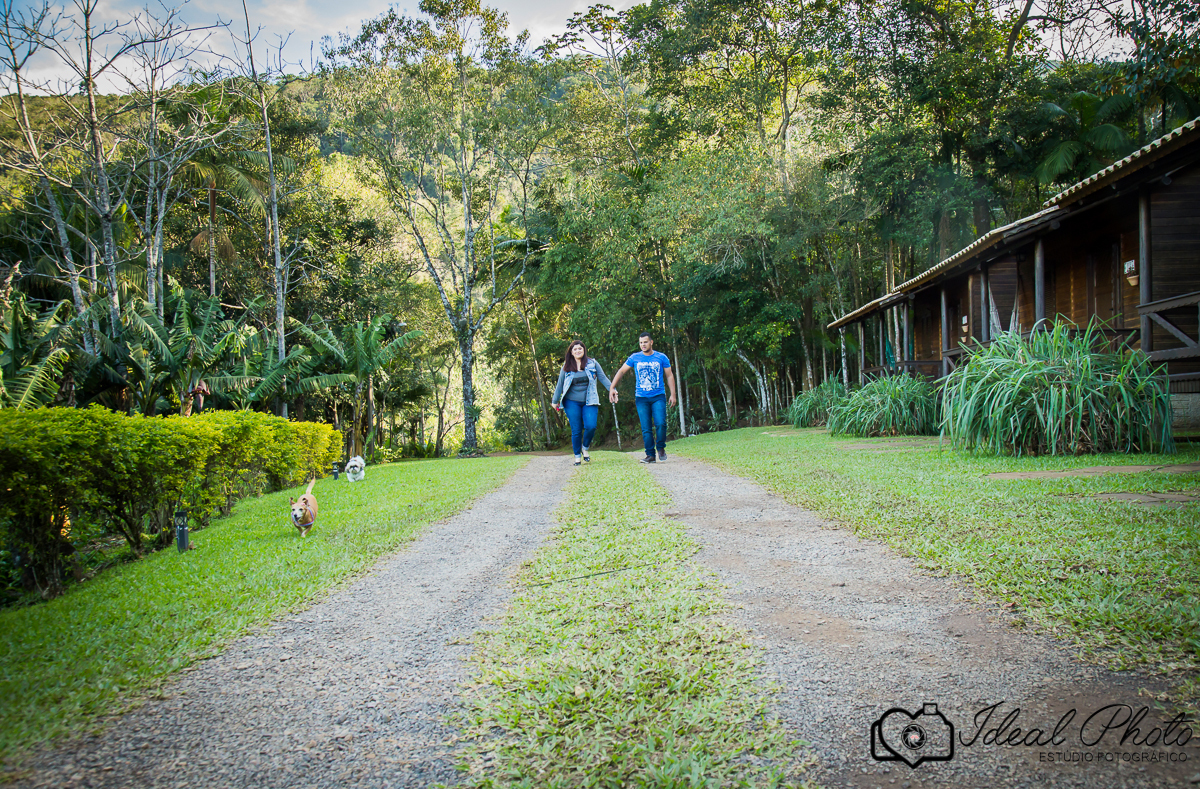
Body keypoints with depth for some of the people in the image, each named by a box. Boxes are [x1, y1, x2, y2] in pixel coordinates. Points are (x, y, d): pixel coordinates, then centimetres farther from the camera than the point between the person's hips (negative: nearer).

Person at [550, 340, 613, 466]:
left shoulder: (592, 363, 4)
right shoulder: (566, 367, 6)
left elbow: (603, 378, 4)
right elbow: (560, 385, 13)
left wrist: (612, 389, -9)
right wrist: (555, 401, 17)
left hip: (589, 402, 0)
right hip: (572, 402, 0)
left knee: (591, 426, -16)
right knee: (576, 430, -1)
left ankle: (585, 448, 11)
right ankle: (577, 456, 14)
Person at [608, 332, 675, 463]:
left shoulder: (661, 358, 5)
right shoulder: (634, 358, 5)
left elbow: (669, 376, 11)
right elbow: (621, 371, 11)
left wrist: (673, 394, 4)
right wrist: (612, 388, 2)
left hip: (658, 397, -1)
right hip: (641, 398, 1)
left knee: (660, 424, -15)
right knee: (646, 428, -1)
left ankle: (661, 448, 8)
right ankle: (650, 455, 7)